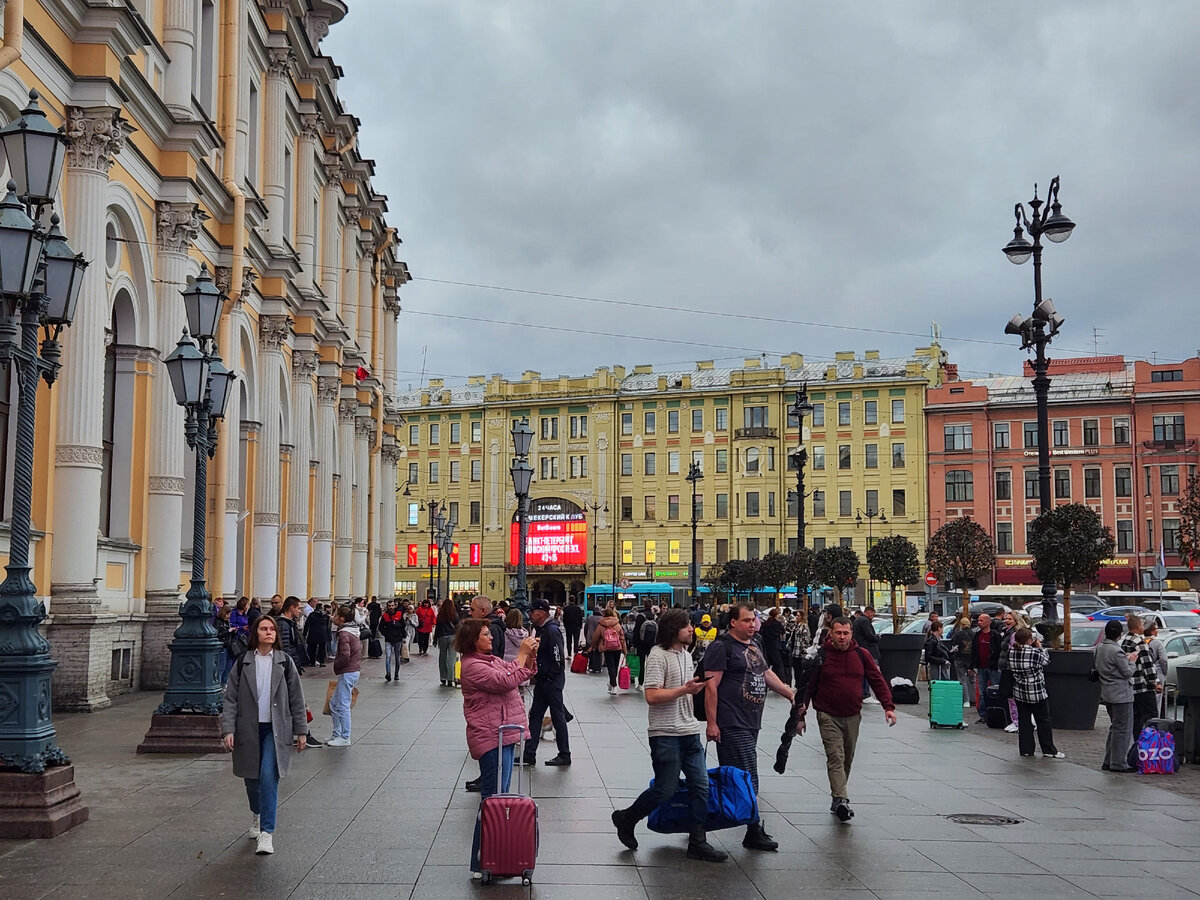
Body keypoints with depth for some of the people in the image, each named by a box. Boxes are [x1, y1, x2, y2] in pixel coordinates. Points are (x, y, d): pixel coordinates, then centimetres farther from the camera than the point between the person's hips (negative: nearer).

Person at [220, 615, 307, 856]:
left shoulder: (284, 662, 1)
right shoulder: (243, 663, 1)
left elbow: (296, 698, 5)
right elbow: (231, 698, 0)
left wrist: (300, 730, 4)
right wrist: (228, 729, -9)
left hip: (275, 729, -1)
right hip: (249, 729, 1)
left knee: (269, 777, -14)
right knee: (252, 778, 12)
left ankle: (267, 832, -12)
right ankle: (257, 815, 41)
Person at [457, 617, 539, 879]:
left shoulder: (490, 659, 14)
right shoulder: (472, 666, -16)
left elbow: (521, 675, 15)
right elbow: (507, 681, -24)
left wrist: (530, 657, -2)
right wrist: (522, 654, -17)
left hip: (503, 735, 10)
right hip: (491, 739, -10)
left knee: (499, 796, 16)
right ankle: (481, 861, -2)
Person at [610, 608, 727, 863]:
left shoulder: (686, 654, 14)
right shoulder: (658, 655, -14)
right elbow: (652, 696, -21)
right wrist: (684, 690, -23)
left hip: (689, 731, 8)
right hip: (666, 734, -8)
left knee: (700, 785, 3)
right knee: (665, 790, -3)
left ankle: (697, 842, 10)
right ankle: (626, 818, 19)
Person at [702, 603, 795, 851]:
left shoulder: (755, 645, 17)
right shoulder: (722, 647, -11)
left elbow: (766, 674, 29)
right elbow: (711, 686, -14)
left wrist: (790, 693, 17)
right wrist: (711, 723, -17)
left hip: (751, 722, 9)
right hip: (732, 724, -9)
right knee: (747, 778, -9)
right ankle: (754, 831, -5)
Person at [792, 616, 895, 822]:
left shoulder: (861, 655, 2)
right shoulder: (821, 656, -6)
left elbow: (877, 680, 6)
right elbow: (808, 686, -2)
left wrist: (888, 706, -5)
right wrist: (801, 715, -3)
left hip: (853, 716, 4)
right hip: (828, 716, -4)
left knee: (847, 759, 12)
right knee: (835, 757, -14)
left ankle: (838, 798, 26)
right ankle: (841, 800, -22)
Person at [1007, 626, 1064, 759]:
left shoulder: (1011, 651, -6)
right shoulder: (1035, 652, -20)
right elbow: (1046, 661, -3)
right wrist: (1040, 648, 10)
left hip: (1019, 692, 5)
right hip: (1037, 693, -5)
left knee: (1023, 721, 11)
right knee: (1043, 721, 6)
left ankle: (1026, 749, 12)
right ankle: (1049, 751, 11)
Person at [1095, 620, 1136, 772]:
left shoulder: (1099, 648, 7)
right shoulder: (1116, 651, -20)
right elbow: (1128, 672, -17)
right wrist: (1131, 661, 2)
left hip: (1108, 694, 9)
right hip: (1121, 694, -9)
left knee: (1115, 728, 18)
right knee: (1123, 729, -2)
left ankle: (1108, 761, 20)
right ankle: (1119, 763, 0)